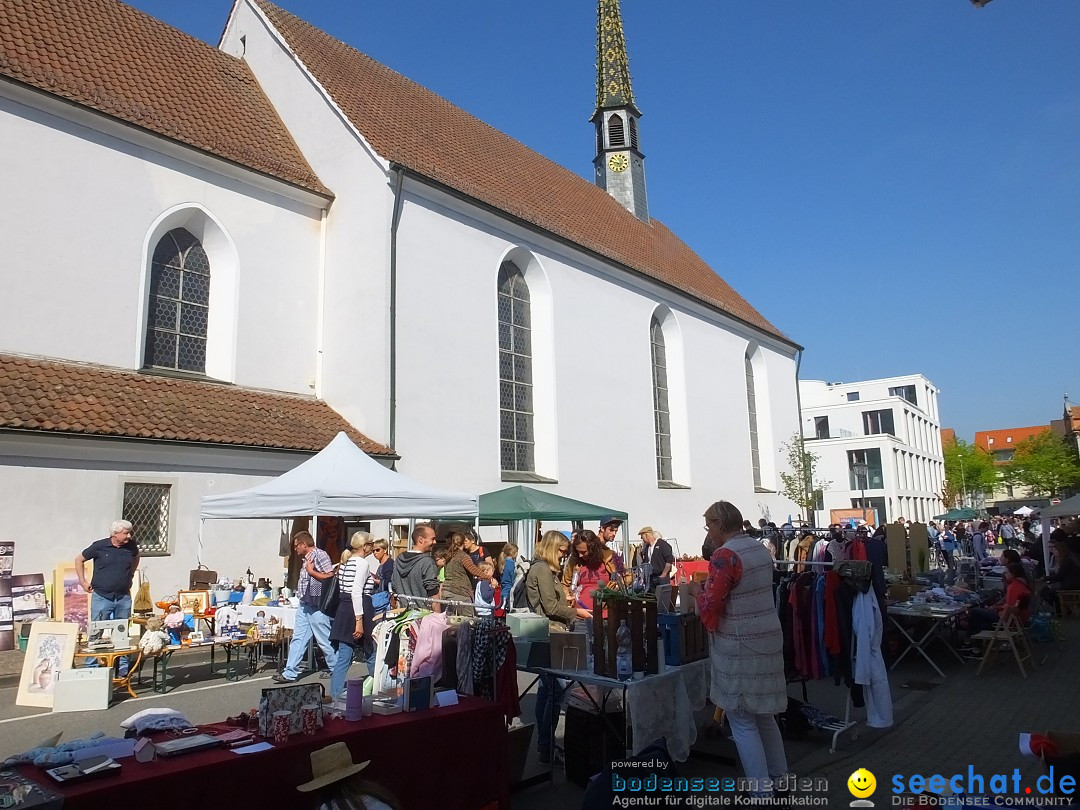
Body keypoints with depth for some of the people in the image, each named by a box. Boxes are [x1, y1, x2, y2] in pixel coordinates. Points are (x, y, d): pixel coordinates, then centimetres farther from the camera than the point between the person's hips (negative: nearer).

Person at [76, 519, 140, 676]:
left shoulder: (131, 546, 1)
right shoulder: (99, 546, -8)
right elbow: (79, 560, 6)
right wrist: (83, 581, 2)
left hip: (124, 598, 3)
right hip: (101, 597, -3)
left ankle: (122, 671, 18)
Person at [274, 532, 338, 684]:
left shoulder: (320, 555, -13)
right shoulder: (306, 558, 14)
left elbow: (330, 577, -21)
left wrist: (311, 571, -18)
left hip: (317, 607, -9)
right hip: (304, 605, 9)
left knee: (325, 640, 0)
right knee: (298, 639, 9)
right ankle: (290, 673, 14)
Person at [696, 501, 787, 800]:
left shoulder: (725, 555, -19)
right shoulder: (760, 548, 8)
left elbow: (710, 606, -20)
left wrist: (700, 593, 0)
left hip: (739, 646, -9)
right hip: (766, 638, 9)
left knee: (742, 720, 1)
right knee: (763, 713, 21)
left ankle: (761, 793, 6)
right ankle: (778, 778, 32)